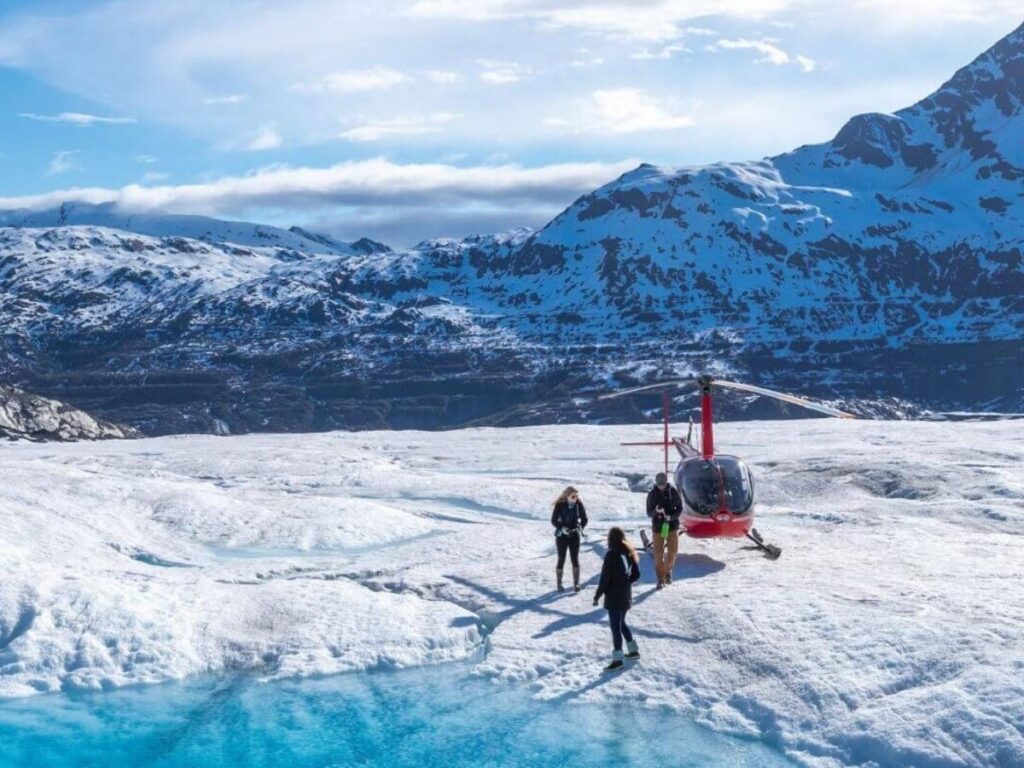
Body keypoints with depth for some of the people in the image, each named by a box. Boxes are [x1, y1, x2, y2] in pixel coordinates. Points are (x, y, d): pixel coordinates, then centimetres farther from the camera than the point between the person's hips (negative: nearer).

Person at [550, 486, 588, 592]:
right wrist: (561, 528, -22)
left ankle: (576, 583, 8)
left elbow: (584, 519, 4)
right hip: (562, 535, -2)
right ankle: (559, 583, 16)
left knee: (575, 559, 1)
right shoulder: (560, 505, -13)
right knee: (561, 559, 4)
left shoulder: (579, 505, -6)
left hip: (575, 535, 2)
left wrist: (580, 528, -13)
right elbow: (553, 520, -7)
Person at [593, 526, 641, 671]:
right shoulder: (629, 553, 4)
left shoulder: (611, 555, -17)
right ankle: (633, 650, 29)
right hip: (626, 595, 7)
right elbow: (636, 574, 10)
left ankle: (617, 659, -4)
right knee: (621, 623, 23)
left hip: (613, 596, -7)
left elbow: (605, 578, -16)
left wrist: (597, 596, -8)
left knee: (615, 627, -4)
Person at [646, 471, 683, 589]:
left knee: (673, 550, 0)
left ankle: (668, 570, 26)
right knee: (658, 553, -3)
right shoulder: (652, 494, -2)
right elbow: (649, 513, 0)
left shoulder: (673, 492, -2)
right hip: (658, 526, 0)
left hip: (672, 525, 1)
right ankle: (660, 578, 5)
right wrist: (656, 511, -23)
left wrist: (671, 517, -16)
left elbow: (679, 508, 2)